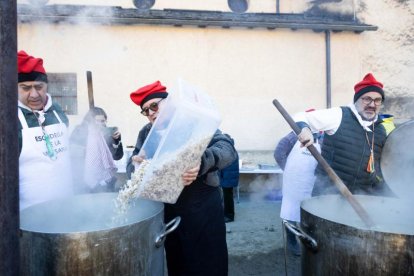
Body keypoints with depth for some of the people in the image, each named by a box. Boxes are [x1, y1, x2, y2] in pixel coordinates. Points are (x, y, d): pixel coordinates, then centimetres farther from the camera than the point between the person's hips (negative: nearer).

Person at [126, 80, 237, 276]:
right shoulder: (146, 133, 7)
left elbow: (228, 148, -21)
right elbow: (131, 168, -1)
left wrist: (202, 161, -41)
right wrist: (138, 165, -26)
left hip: (203, 207, -3)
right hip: (168, 210, 4)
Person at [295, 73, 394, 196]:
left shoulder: (381, 131, 10)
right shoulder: (339, 115, -8)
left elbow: (382, 167, 23)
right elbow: (300, 118, -8)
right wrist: (304, 129, -30)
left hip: (361, 195, 6)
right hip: (329, 191, -5)